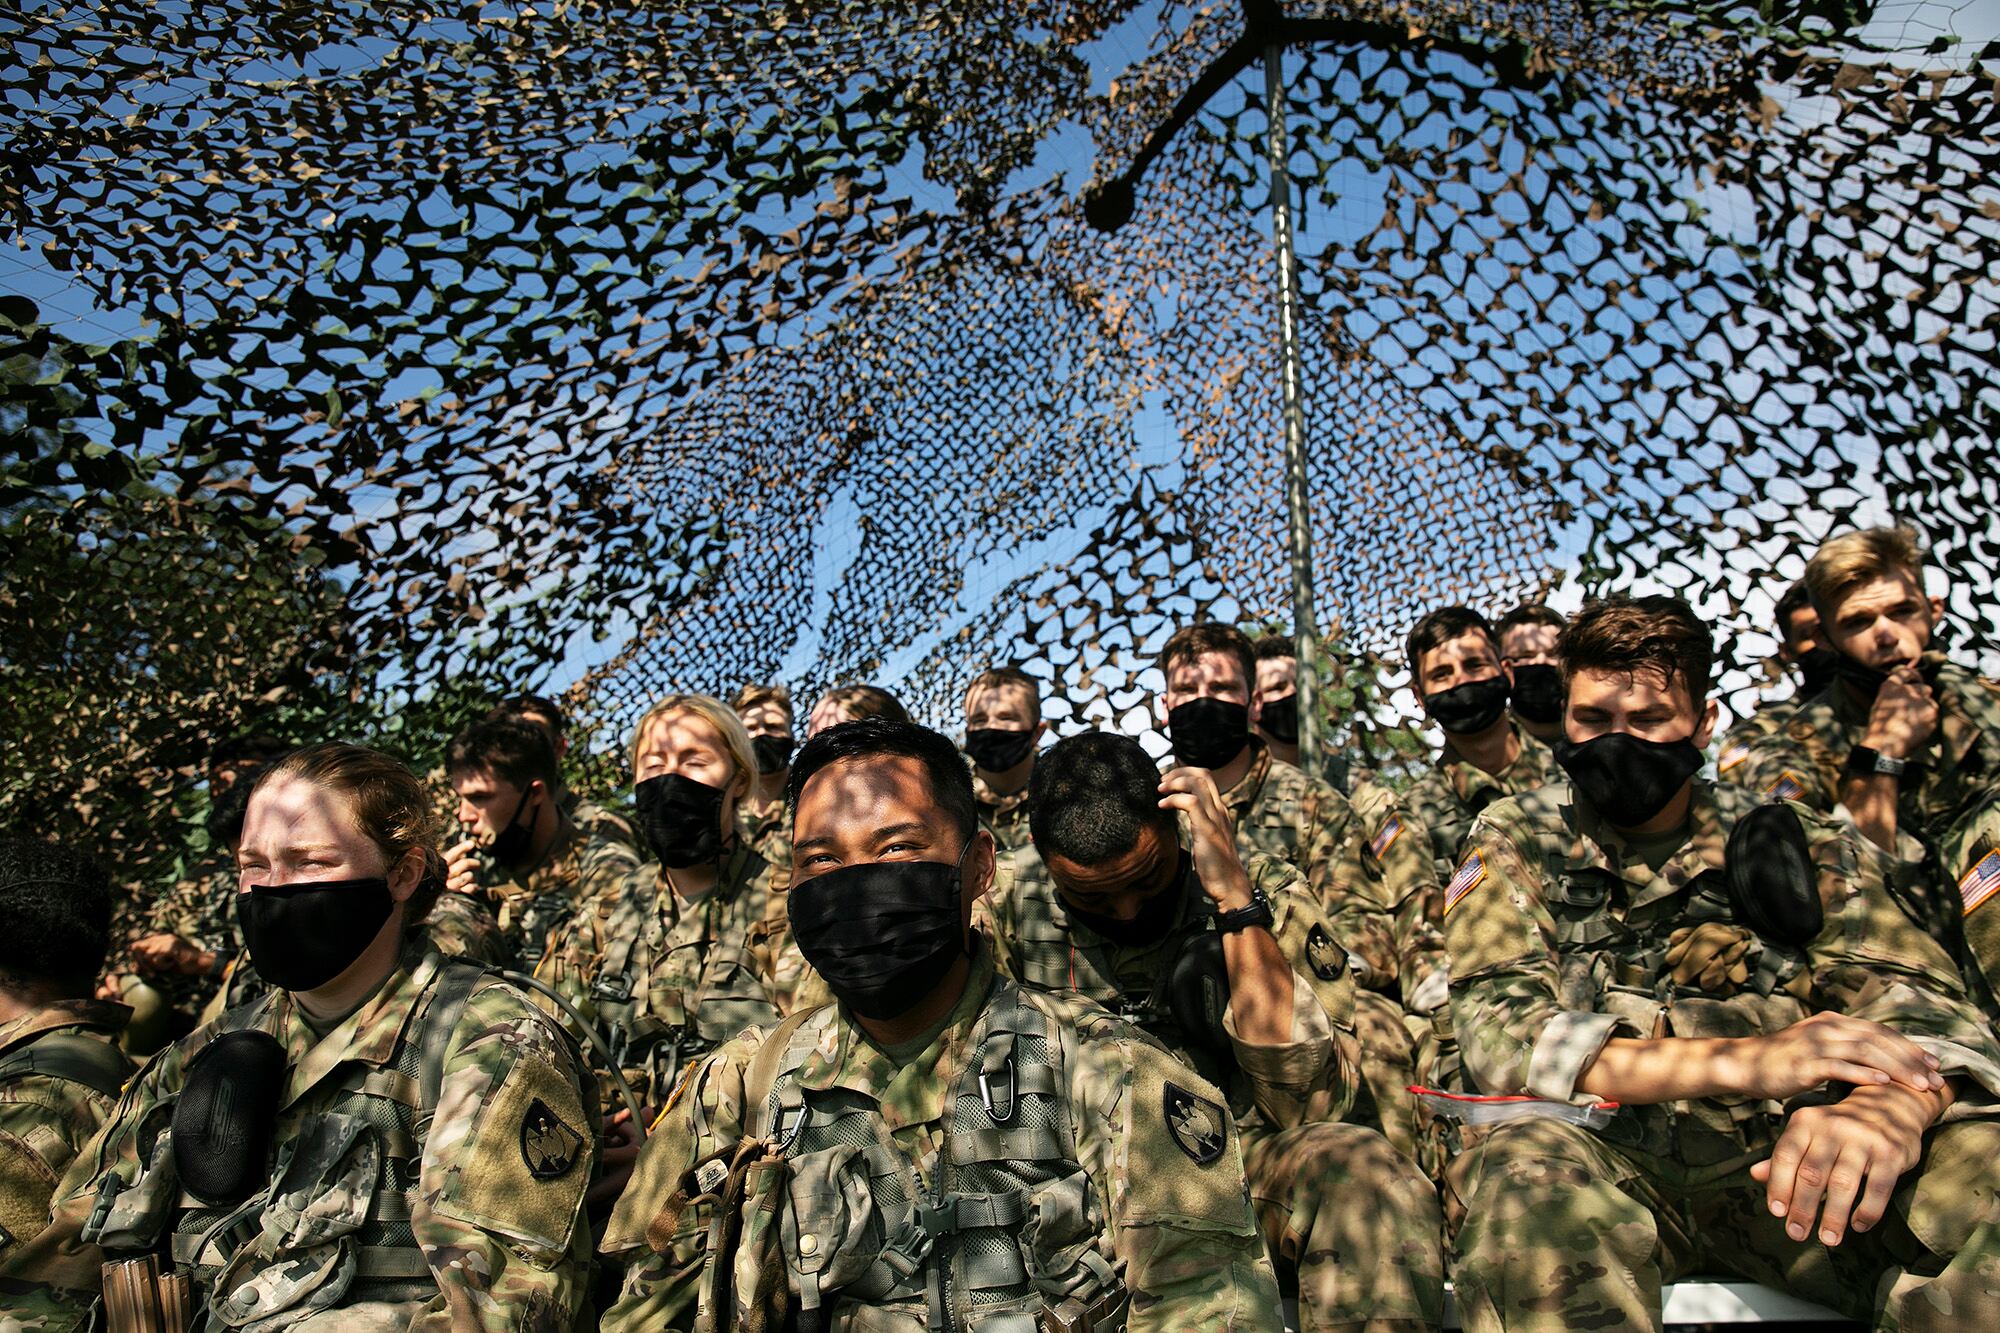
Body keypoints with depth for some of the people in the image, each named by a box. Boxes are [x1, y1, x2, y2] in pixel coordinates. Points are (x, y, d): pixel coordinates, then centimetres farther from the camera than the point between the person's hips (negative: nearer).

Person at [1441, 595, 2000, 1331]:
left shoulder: (1797, 846, 13)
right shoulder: (1516, 842, 5)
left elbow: (1928, 1007, 0)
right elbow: (1499, 1034, -9)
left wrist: (1888, 1104, -25)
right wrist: (1740, 1062, -21)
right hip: (1606, 1154, -3)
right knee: (1523, 1167, -37)